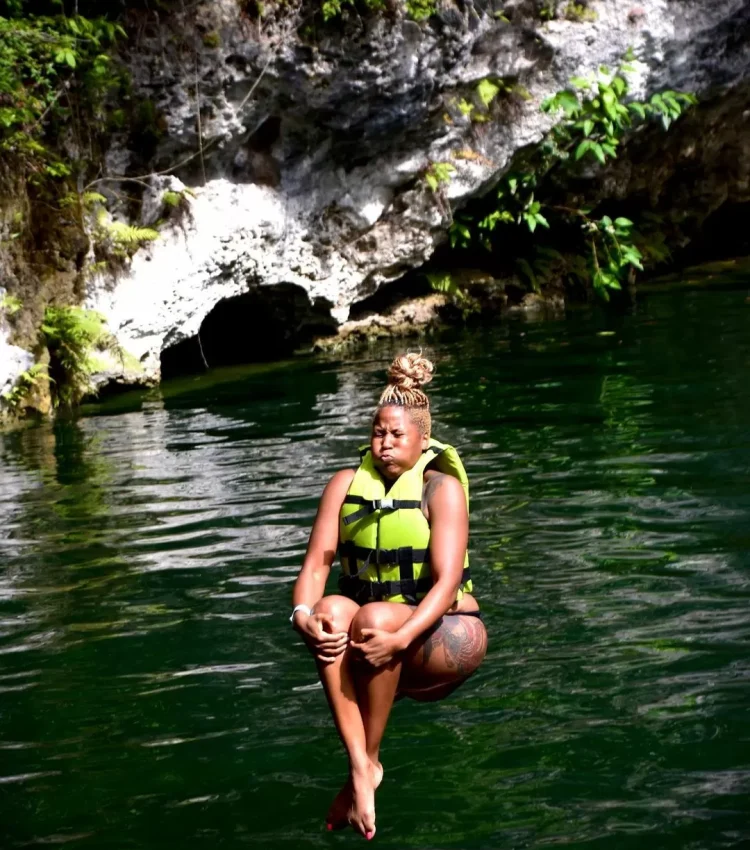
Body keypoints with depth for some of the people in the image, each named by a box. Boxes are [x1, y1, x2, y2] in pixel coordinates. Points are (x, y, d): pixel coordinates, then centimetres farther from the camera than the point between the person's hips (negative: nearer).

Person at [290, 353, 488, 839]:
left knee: (375, 616, -36)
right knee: (330, 611, -31)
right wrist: (302, 613, -28)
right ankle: (359, 767, -37)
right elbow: (316, 563, -6)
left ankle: (371, 758, -22)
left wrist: (401, 638, -35)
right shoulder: (346, 485, 3)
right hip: (371, 638, 3)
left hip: (440, 640, -3)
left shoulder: (442, 488, -8)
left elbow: (446, 581, -19)